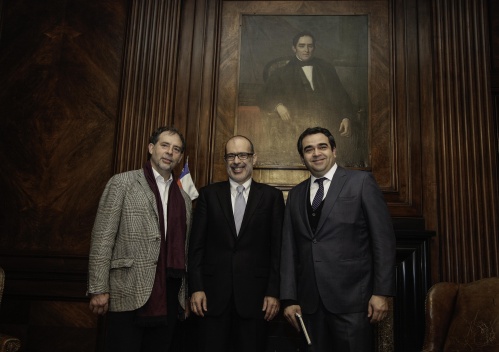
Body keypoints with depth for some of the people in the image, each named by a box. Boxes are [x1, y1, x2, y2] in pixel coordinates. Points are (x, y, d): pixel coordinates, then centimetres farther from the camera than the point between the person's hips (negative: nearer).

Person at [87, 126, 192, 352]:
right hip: (129, 295, -4)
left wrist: (186, 293, 12)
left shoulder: (184, 198, 15)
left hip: (168, 298, 5)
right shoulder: (122, 183, 1)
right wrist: (99, 289, -9)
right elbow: (102, 239, -4)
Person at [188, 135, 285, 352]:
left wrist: (274, 292, -3)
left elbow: (277, 249, 1)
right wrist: (196, 288, -3)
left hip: (254, 294, 0)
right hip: (213, 294, 1)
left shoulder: (272, 196, 3)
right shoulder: (208, 194, 6)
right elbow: (196, 245, 4)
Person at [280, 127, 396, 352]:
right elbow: (289, 249, 10)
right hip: (310, 302, 4)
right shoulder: (295, 195, 12)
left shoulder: (361, 182, 0)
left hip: (351, 299, -3)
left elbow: (383, 239, -4)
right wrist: (289, 299, 5)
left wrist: (382, 292, -8)